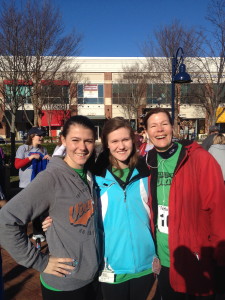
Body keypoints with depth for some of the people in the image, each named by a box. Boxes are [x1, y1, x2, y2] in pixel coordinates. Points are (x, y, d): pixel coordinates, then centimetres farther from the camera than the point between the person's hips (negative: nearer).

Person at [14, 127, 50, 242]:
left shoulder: (43, 150, 8)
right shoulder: (23, 148, -5)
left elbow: (46, 166, 17)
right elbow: (17, 165, -15)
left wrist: (49, 159, -4)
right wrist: (31, 157, -20)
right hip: (26, 185, -4)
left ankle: (37, 232, 25)